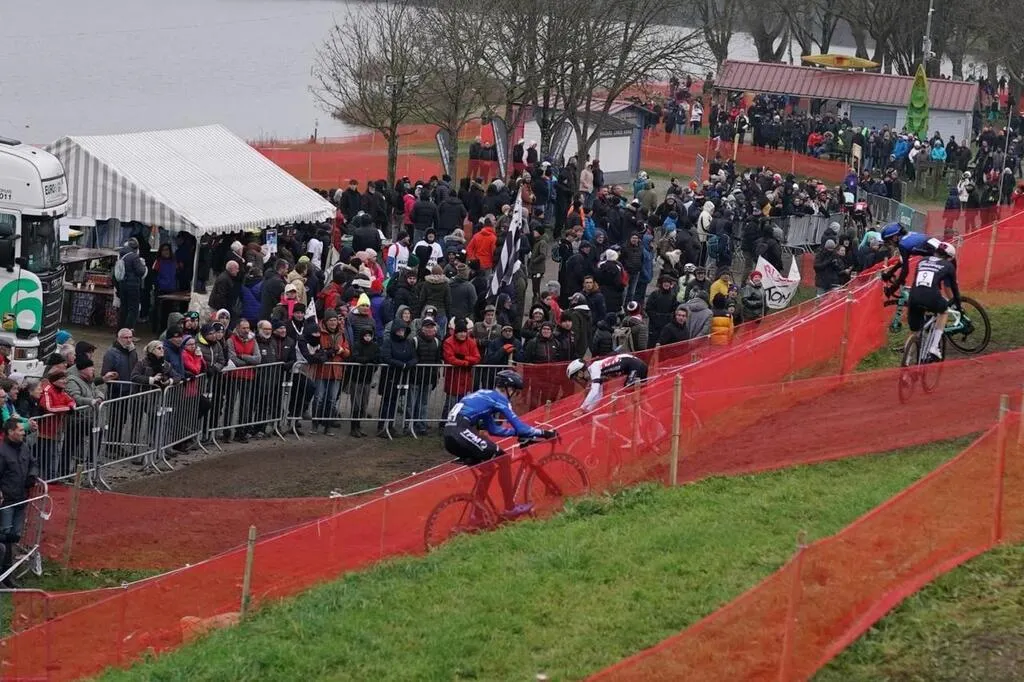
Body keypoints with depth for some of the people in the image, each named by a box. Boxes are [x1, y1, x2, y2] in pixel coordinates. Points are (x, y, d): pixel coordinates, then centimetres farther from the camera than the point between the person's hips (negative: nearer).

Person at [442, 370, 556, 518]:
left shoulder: (485, 396, 27)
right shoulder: (499, 399, 1)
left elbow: (493, 429, 32)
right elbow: (519, 426, -4)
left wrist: (517, 431, 32)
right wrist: (543, 433, 4)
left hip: (450, 436, 9)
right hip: (461, 432, -9)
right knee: (502, 458, -1)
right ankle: (510, 508, 5)